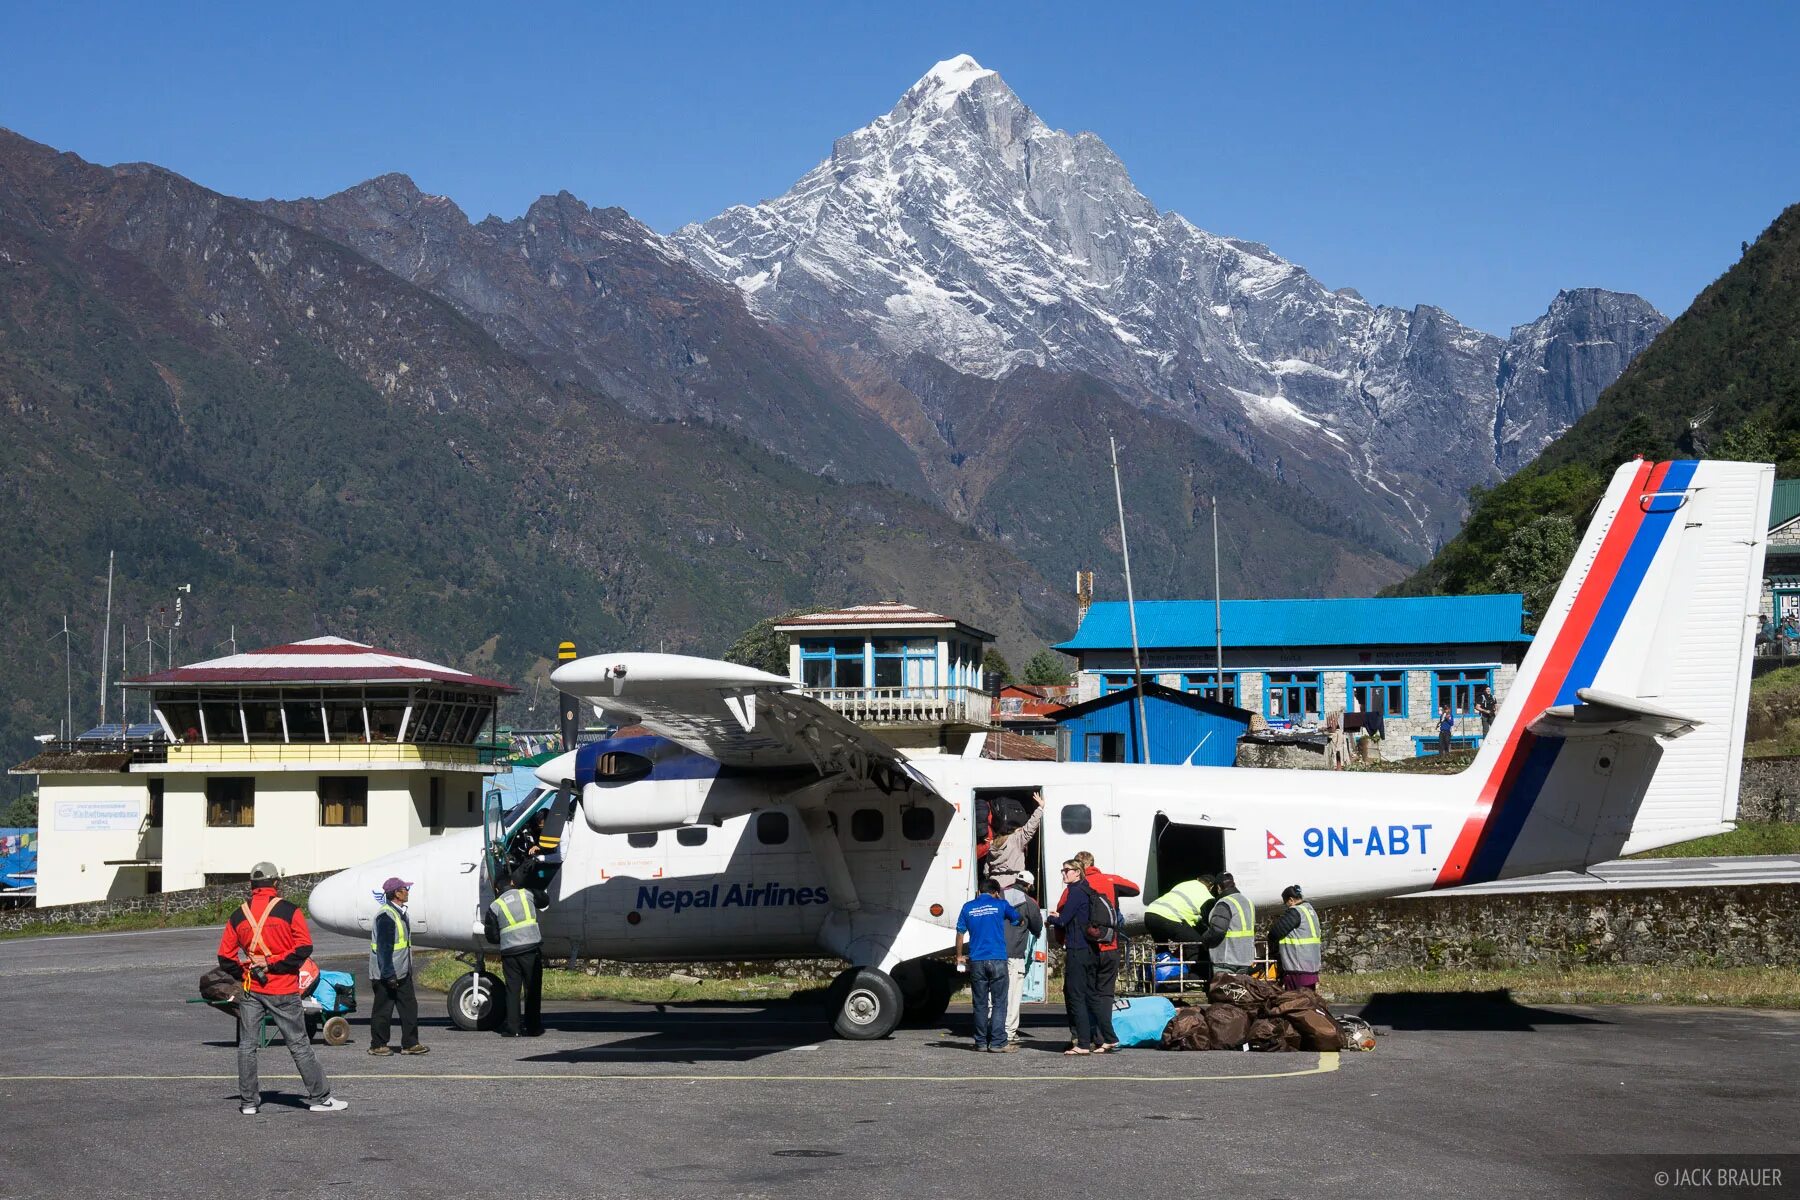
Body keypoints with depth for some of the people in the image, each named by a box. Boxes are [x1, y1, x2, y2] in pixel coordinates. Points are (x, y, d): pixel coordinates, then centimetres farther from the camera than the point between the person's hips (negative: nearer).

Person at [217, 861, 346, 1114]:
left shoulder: (238, 916, 4)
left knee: (247, 1045, 11)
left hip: (250, 990, 3)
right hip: (283, 991, -2)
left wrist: (246, 970, 9)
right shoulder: (289, 910, -6)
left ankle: (248, 1101, 11)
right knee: (299, 1045, 4)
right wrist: (273, 964, -10)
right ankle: (320, 1097, 8)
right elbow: (304, 948, -13)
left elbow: (225, 956, 3)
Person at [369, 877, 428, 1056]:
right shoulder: (386, 915, -20)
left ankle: (410, 1044, 14)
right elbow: (384, 948, -22)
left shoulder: (399, 912, 12)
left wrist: (407, 969, 21)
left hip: (402, 972, 10)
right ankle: (378, 1045, 12)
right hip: (386, 974, -10)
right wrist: (389, 974, -23)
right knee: (383, 1010, 1)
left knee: (409, 1007, 9)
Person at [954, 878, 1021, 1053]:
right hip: (998, 960, -2)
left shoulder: (968, 907, 7)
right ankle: (997, 1043, -5)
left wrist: (959, 956, 21)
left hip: (977, 961, 2)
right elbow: (1018, 918, 20)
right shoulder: (1000, 905, 3)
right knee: (999, 1003, 1)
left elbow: (960, 933, 9)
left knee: (980, 1003, 9)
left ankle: (981, 1042, 12)